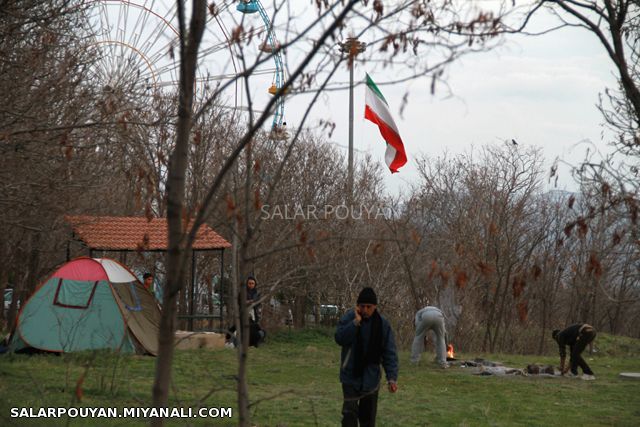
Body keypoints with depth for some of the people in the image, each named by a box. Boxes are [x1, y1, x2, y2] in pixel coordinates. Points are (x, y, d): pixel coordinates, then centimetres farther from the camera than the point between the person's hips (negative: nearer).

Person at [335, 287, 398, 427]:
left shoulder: (382, 324, -6)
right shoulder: (349, 318, -8)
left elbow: (390, 353, -6)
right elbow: (340, 338, -20)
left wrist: (392, 377, -14)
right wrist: (355, 322, -27)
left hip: (371, 377, 2)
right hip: (351, 375, -1)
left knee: (368, 416, 9)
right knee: (349, 413, -9)